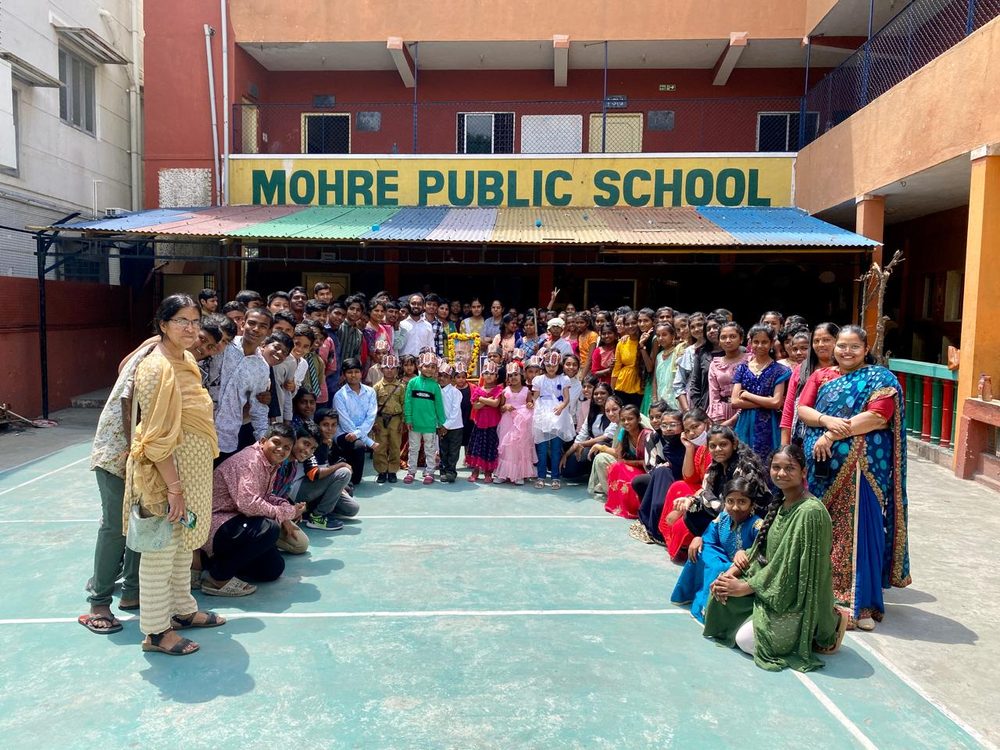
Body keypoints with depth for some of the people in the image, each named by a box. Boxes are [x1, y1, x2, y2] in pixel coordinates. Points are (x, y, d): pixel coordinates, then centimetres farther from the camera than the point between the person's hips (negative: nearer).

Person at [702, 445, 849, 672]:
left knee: (746, 640, -14)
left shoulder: (810, 512, -23)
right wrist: (732, 572, -10)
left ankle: (825, 626, 1)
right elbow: (760, 550, 7)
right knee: (723, 593, -3)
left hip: (798, 599, -8)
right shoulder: (780, 505, 5)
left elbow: (791, 567, -23)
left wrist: (744, 587, -16)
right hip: (773, 588, 8)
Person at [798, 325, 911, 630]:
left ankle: (861, 602, 3)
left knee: (857, 528, -5)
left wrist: (833, 435, -16)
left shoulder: (879, 377, 1)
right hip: (822, 463, 4)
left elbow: (878, 417, -12)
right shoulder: (820, 376, 15)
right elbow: (802, 409, 5)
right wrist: (827, 421, -15)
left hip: (860, 465, -4)